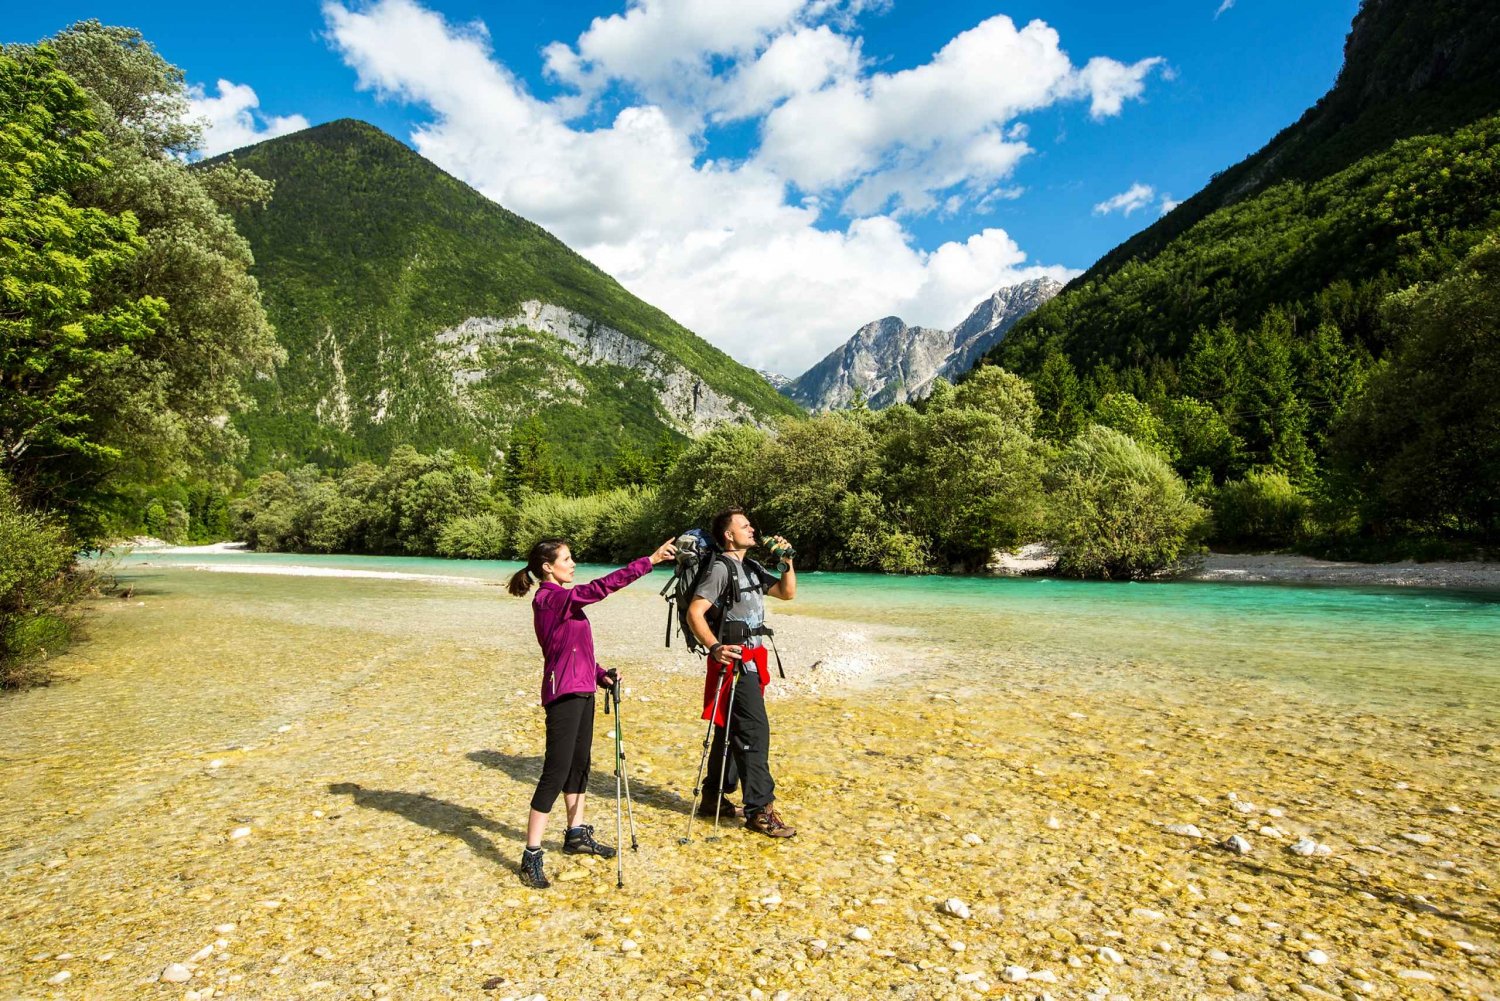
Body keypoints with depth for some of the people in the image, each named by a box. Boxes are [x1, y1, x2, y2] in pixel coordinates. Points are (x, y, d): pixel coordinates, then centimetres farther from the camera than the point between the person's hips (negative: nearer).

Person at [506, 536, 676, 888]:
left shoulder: (564, 599, 12)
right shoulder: (549, 599, -17)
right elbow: (599, 587, -28)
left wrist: (600, 675, 5)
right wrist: (649, 561, -28)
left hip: (581, 690, 10)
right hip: (563, 694, -10)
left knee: (579, 764, 18)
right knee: (556, 773, -6)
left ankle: (576, 834, 32)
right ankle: (531, 857, 3)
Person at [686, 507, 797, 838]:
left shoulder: (752, 568, 16)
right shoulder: (721, 568, -12)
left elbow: (787, 593, 18)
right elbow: (694, 613, -20)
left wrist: (787, 560, 4)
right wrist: (715, 647, -33)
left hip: (751, 659, 10)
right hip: (734, 660, -10)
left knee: (731, 730, 16)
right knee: (754, 730, -9)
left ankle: (714, 797, 28)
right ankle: (760, 810, -2)